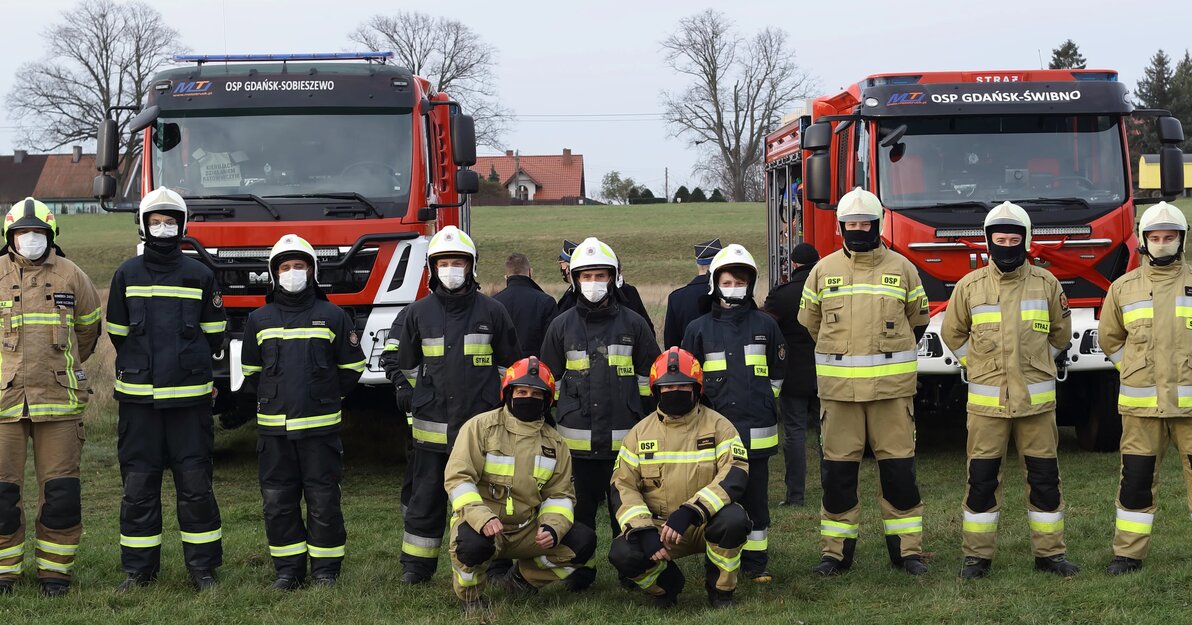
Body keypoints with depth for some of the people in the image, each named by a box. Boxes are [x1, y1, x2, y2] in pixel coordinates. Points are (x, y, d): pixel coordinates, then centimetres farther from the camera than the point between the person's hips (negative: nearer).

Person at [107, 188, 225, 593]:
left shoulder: (199, 276, 4)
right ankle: (138, 570, 14)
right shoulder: (127, 275, 6)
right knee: (138, 484, 4)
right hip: (138, 397, 1)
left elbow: (214, 336, 11)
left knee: (195, 484, 1)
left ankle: (203, 568, 9)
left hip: (190, 396, -1)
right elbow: (118, 333, 13)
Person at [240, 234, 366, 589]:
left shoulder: (332, 316, 3)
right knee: (278, 502, 4)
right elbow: (250, 373, 19)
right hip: (273, 428, 2)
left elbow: (351, 367, 9)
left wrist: (326, 397, 6)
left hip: (320, 426, -2)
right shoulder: (259, 320, 9)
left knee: (323, 500, 1)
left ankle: (325, 570, 11)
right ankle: (288, 569, 14)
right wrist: (269, 401, 10)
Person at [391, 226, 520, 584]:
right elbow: (408, 364, 16)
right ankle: (416, 564, 16)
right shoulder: (419, 313, 4)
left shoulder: (491, 312, 2)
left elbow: (508, 363, 12)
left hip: (481, 422, -1)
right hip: (432, 425, 1)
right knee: (426, 494, 7)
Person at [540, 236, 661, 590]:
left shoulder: (633, 325, 6)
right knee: (580, 508, 7)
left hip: (624, 438, 0)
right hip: (576, 438, 1)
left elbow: (649, 379, 10)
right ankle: (580, 571, 18)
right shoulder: (562, 326, 7)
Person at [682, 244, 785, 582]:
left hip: (757, 430, 1)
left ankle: (756, 562, 12)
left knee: (756, 497, 4)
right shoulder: (699, 329, 4)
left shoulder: (764, 325, 8)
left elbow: (777, 372, 19)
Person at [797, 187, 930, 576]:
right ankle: (836, 551, 12)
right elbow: (809, 323, 18)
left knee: (899, 467, 1)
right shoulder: (823, 270, 6)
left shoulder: (901, 268, 5)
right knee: (837, 469, 3)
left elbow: (918, 320, 16)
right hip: (838, 386, 1)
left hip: (892, 384, -1)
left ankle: (907, 549, 11)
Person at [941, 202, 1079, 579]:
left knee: (1044, 477, 5)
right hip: (986, 402, -1)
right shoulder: (970, 286, 1)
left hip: (1036, 400, 1)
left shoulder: (1046, 283, 3)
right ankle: (977, 555, 10)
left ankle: (1050, 553, 15)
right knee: (982, 478, 2)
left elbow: (1060, 334, 17)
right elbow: (952, 333, 15)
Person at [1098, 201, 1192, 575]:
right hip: (1141, 404, 1)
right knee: (1137, 478, 5)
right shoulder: (1124, 288, 7)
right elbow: (1109, 339, 19)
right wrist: (1138, 372, 11)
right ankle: (1129, 553, 14)